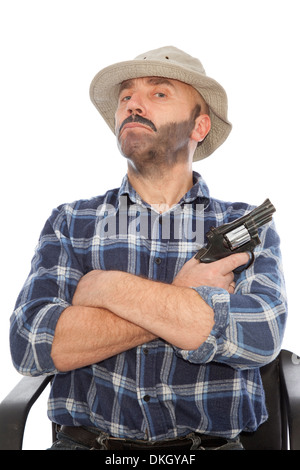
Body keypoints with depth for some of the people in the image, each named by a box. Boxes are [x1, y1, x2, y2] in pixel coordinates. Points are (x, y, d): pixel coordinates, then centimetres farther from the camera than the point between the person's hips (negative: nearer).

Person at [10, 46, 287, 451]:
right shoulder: (70, 222, 8)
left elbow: (259, 336, -12)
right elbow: (29, 343, -6)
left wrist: (110, 288, -9)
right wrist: (182, 301, -9)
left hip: (210, 442, 2)